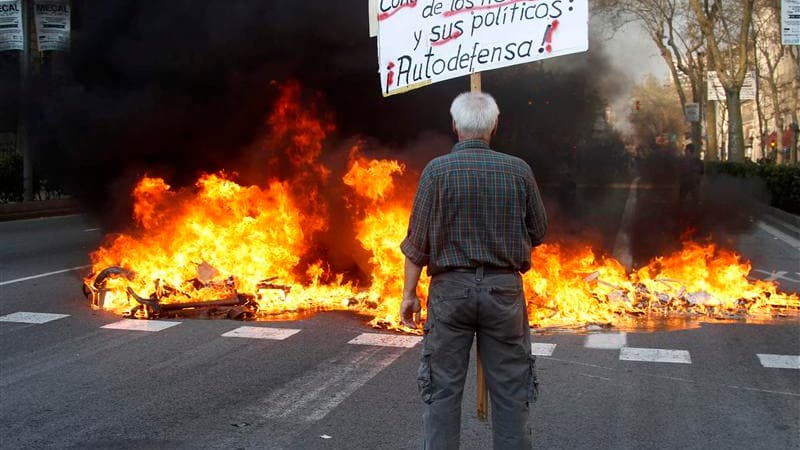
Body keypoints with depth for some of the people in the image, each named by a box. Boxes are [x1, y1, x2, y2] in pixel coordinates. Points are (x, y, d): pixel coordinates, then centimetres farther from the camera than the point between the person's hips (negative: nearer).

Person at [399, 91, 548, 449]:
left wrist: (409, 293, 2)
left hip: (451, 287, -1)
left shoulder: (437, 170, -7)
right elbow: (538, 232, 6)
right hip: (504, 287, 1)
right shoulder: (518, 170, -3)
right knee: (510, 391, 9)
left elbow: (418, 240, -6)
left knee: (443, 389, 7)